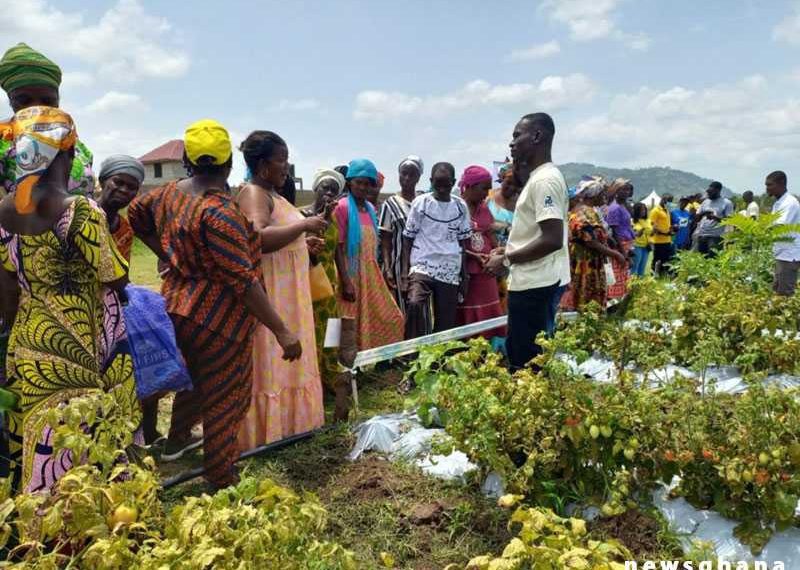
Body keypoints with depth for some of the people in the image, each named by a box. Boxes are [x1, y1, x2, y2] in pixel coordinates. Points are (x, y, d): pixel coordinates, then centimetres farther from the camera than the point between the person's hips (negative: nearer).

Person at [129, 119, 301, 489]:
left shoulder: (170, 193, 2)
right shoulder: (220, 212, -24)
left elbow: (136, 213, 23)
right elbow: (243, 280, -26)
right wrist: (281, 331, -22)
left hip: (178, 303, 9)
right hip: (216, 317, -9)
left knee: (195, 377, 31)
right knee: (224, 399, 6)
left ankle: (177, 441, 52)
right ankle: (222, 484, 20)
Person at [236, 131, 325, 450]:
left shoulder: (272, 194, 15)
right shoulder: (253, 194, -14)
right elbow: (258, 239, -30)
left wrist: (306, 243, 12)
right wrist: (304, 225, -22)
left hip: (287, 291, 10)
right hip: (267, 291, -10)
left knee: (284, 358, 15)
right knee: (269, 360, -2)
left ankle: (285, 422, 26)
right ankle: (265, 431, 9)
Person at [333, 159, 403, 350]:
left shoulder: (370, 208, 12)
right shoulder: (342, 207, -9)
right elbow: (337, 247, -13)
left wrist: (377, 275, 13)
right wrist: (346, 282, -19)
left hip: (371, 274, 7)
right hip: (352, 274, -7)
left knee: (389, 319, 8)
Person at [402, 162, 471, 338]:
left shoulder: (461, 206, 7)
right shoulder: (421, 203, 0)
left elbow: (463, 241, 12)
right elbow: (408, 238, 3)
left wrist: (464, 274, 8)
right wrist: (405, 271, -5)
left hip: (450, 271, 3)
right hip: (422, 266, -3)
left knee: (446, 322, 4)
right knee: (414, 304, -29)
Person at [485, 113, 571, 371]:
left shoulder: (545, 179, -17)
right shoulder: (538, 177, 16)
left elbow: (553, 240, -24)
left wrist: (506, 260, -16)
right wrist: (509, 250, 11)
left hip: (536, 284, -11)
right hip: (534, 282, 11)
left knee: (526, 362, -3)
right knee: (520, 354, 17)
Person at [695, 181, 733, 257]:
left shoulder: (727, 203, 1)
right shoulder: (705, 202, 16)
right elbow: (697, 218, 13)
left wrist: (714, 217, -20)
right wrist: (703, 213, -8)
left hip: (716, 236, -5)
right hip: (701, 235, 5)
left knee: (712, 258, -12)